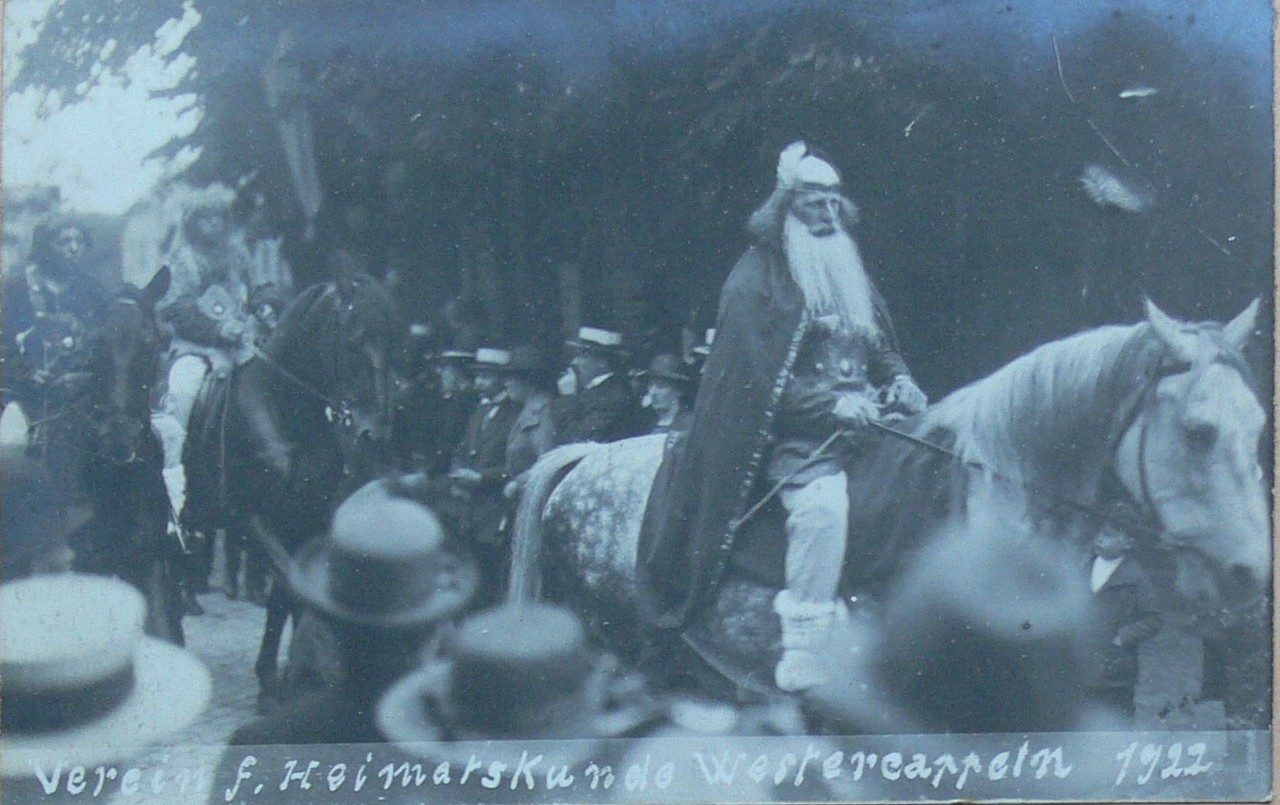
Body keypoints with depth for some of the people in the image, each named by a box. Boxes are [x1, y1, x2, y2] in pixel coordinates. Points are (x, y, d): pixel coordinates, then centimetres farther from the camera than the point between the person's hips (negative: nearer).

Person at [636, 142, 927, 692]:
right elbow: (762, 377, -12)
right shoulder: (755, 281, -3)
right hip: (793, 435, -7)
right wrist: (831, 405, -21)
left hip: (859, 418, 7)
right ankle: (800, 651, -29)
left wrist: (899, 383, 2)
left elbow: (883, 349, 25)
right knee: (824, 503, -33)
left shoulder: (850, 274, 20)